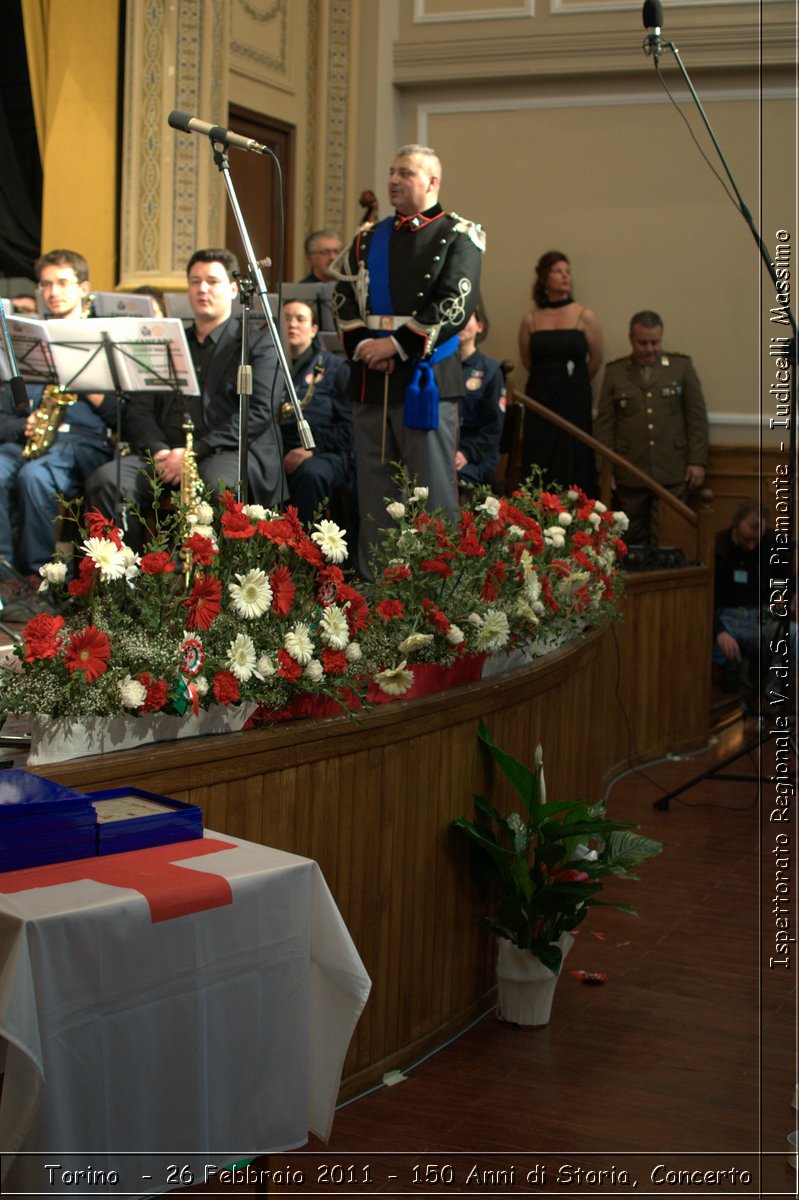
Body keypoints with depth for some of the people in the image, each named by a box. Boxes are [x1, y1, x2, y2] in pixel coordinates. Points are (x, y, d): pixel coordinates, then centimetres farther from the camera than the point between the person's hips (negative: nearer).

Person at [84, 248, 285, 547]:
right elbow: (138, 410, 17)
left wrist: (195, 452, -14)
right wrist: (158, 450, -7)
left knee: (219, 483, -40)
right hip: (168, 452, 4)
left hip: (230, 452, -4)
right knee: (105, 481, -25)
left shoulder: (257, 344, 12)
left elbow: (258, 413, -2)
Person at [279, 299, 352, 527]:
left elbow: (348, 424, 3)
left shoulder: (333, 366, 14)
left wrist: (313, 448, -12)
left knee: (311, 474, -38)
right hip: (272, 454, 2)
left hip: (322, 454, -2)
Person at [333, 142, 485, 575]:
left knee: (433, 487, -4)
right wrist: (363, 347, -7)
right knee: (374, 486, 8)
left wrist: (397, 344, -16)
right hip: (370, 380, 5)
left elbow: (455, 307, -11)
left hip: (426, 378, -5)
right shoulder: (368, 239, 17)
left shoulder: (458, 236, 1)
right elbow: (344, 299, 10)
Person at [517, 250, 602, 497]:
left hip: (575, 401, -1)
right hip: (539, 399, 1)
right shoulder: (530, 319, 3)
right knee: (538, 466, 0)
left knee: (574, 465, -2)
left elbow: (596, 359, 6)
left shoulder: (584, 316, -2)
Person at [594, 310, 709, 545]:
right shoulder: (615, 372, 9)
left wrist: (698, 462, 0)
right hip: (629, 476, 1)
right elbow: (604, 423, 8)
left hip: (672, 474, -1)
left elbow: (697, 417, 6)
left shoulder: (682, 366, 7)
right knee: (633, 542, 4)